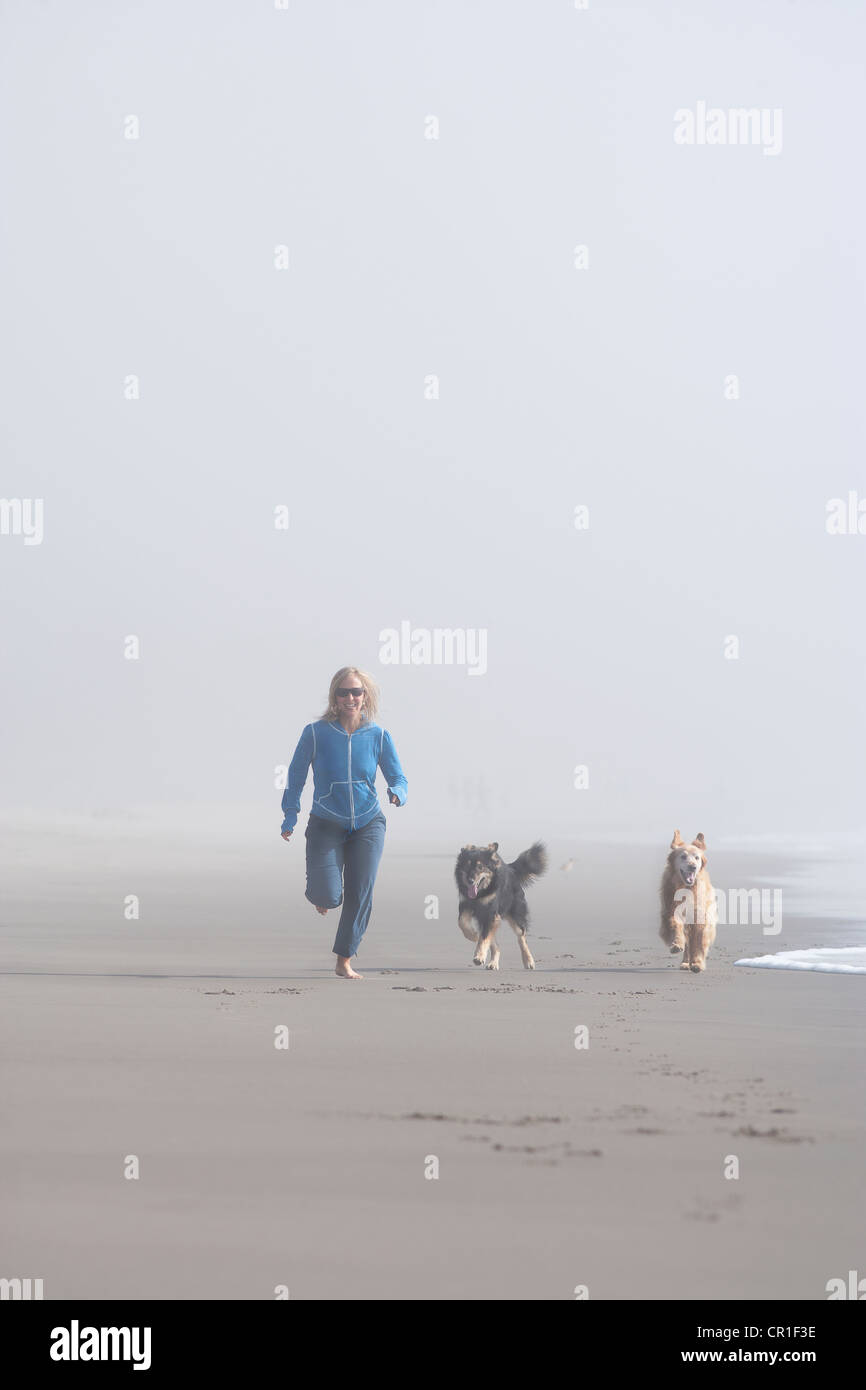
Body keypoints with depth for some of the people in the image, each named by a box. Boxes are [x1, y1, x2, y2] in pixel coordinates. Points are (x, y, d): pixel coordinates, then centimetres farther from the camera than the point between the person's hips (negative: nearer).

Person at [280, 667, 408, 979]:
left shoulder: (378, 737, -3)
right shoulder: (316, 733, -9)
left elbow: (399, 778, 1)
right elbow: (295, 777, -1)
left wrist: (398, 794, -22)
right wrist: (290, 816, -9)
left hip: (368, 824, 2)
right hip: (326, 824, -2)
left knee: (360, 893, -5)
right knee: (327, 895, -14)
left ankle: (344, 962, 9)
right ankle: (322, 894, 27)